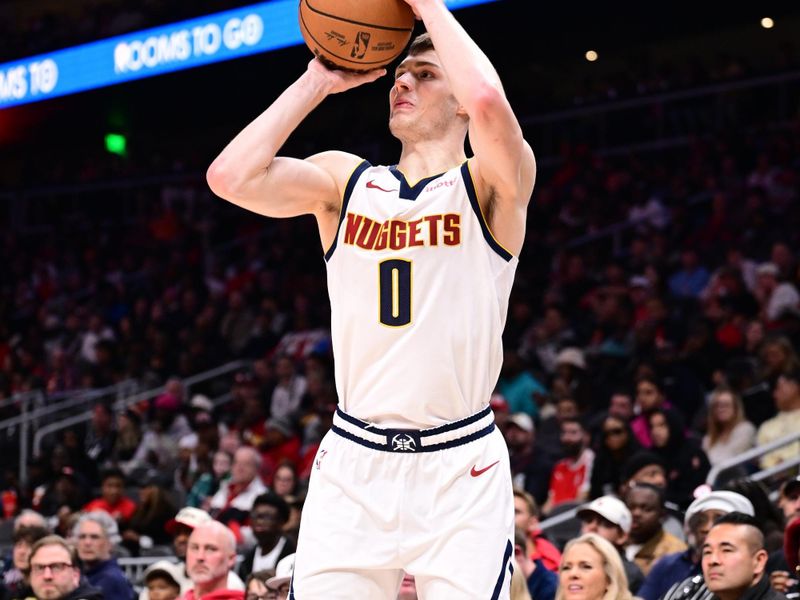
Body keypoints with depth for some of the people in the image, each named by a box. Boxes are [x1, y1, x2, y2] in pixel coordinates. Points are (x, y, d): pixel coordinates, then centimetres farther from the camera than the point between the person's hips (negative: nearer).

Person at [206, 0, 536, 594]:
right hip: (353, 463, 3)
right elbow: (230, 176, -7)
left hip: (461, 470, -3)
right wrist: (318, 82, 0)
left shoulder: (490, 187, -1)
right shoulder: (344, 180, 11)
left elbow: (488, 101, -25)